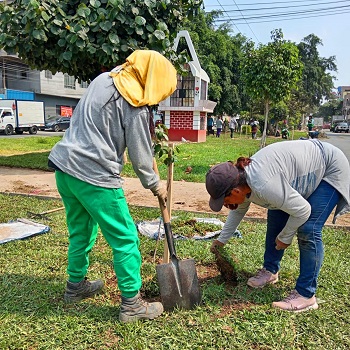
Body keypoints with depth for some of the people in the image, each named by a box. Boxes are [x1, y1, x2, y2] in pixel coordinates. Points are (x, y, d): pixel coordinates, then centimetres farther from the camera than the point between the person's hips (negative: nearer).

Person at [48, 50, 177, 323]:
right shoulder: (136, 107, -12)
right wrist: (154, 184, 10)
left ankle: (76, 285, 39)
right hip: (94, 176, -9)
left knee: (81, 230, 23)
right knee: (125, 238, 3)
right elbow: (140, 155, -7)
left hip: (64, 165, 9)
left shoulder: (104, 79, 10)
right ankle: (132, 304, 14)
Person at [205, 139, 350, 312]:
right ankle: (270, 270, 21)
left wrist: (285, 237, -13)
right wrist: (222, 239, 18)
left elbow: (303, 210, -29)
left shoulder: (263, 186, -39)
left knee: (308, 230, -15)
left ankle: (306, 295, -4)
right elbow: (238, 210, 10)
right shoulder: (241, 181, -10)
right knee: (275, 217, 5)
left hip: (330, 169, -9)